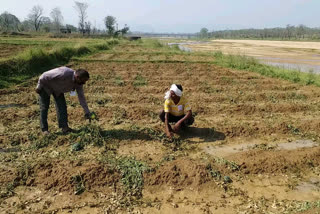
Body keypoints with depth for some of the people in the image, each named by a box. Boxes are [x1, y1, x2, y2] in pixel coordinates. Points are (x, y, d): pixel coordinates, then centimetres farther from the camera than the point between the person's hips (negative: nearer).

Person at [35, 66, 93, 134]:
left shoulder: (78, 82, -19)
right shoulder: (64, 74, -41)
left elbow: (81, 97, -10)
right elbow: (45, 76, -29)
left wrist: (87, 112, -10)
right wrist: (39, 87, -16)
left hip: (58, 89, 6)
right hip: (46, 85, -6)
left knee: (62, 106, -5)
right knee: (44, 107, -3)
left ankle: (64, 127, -1)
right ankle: (44, 129, 5)